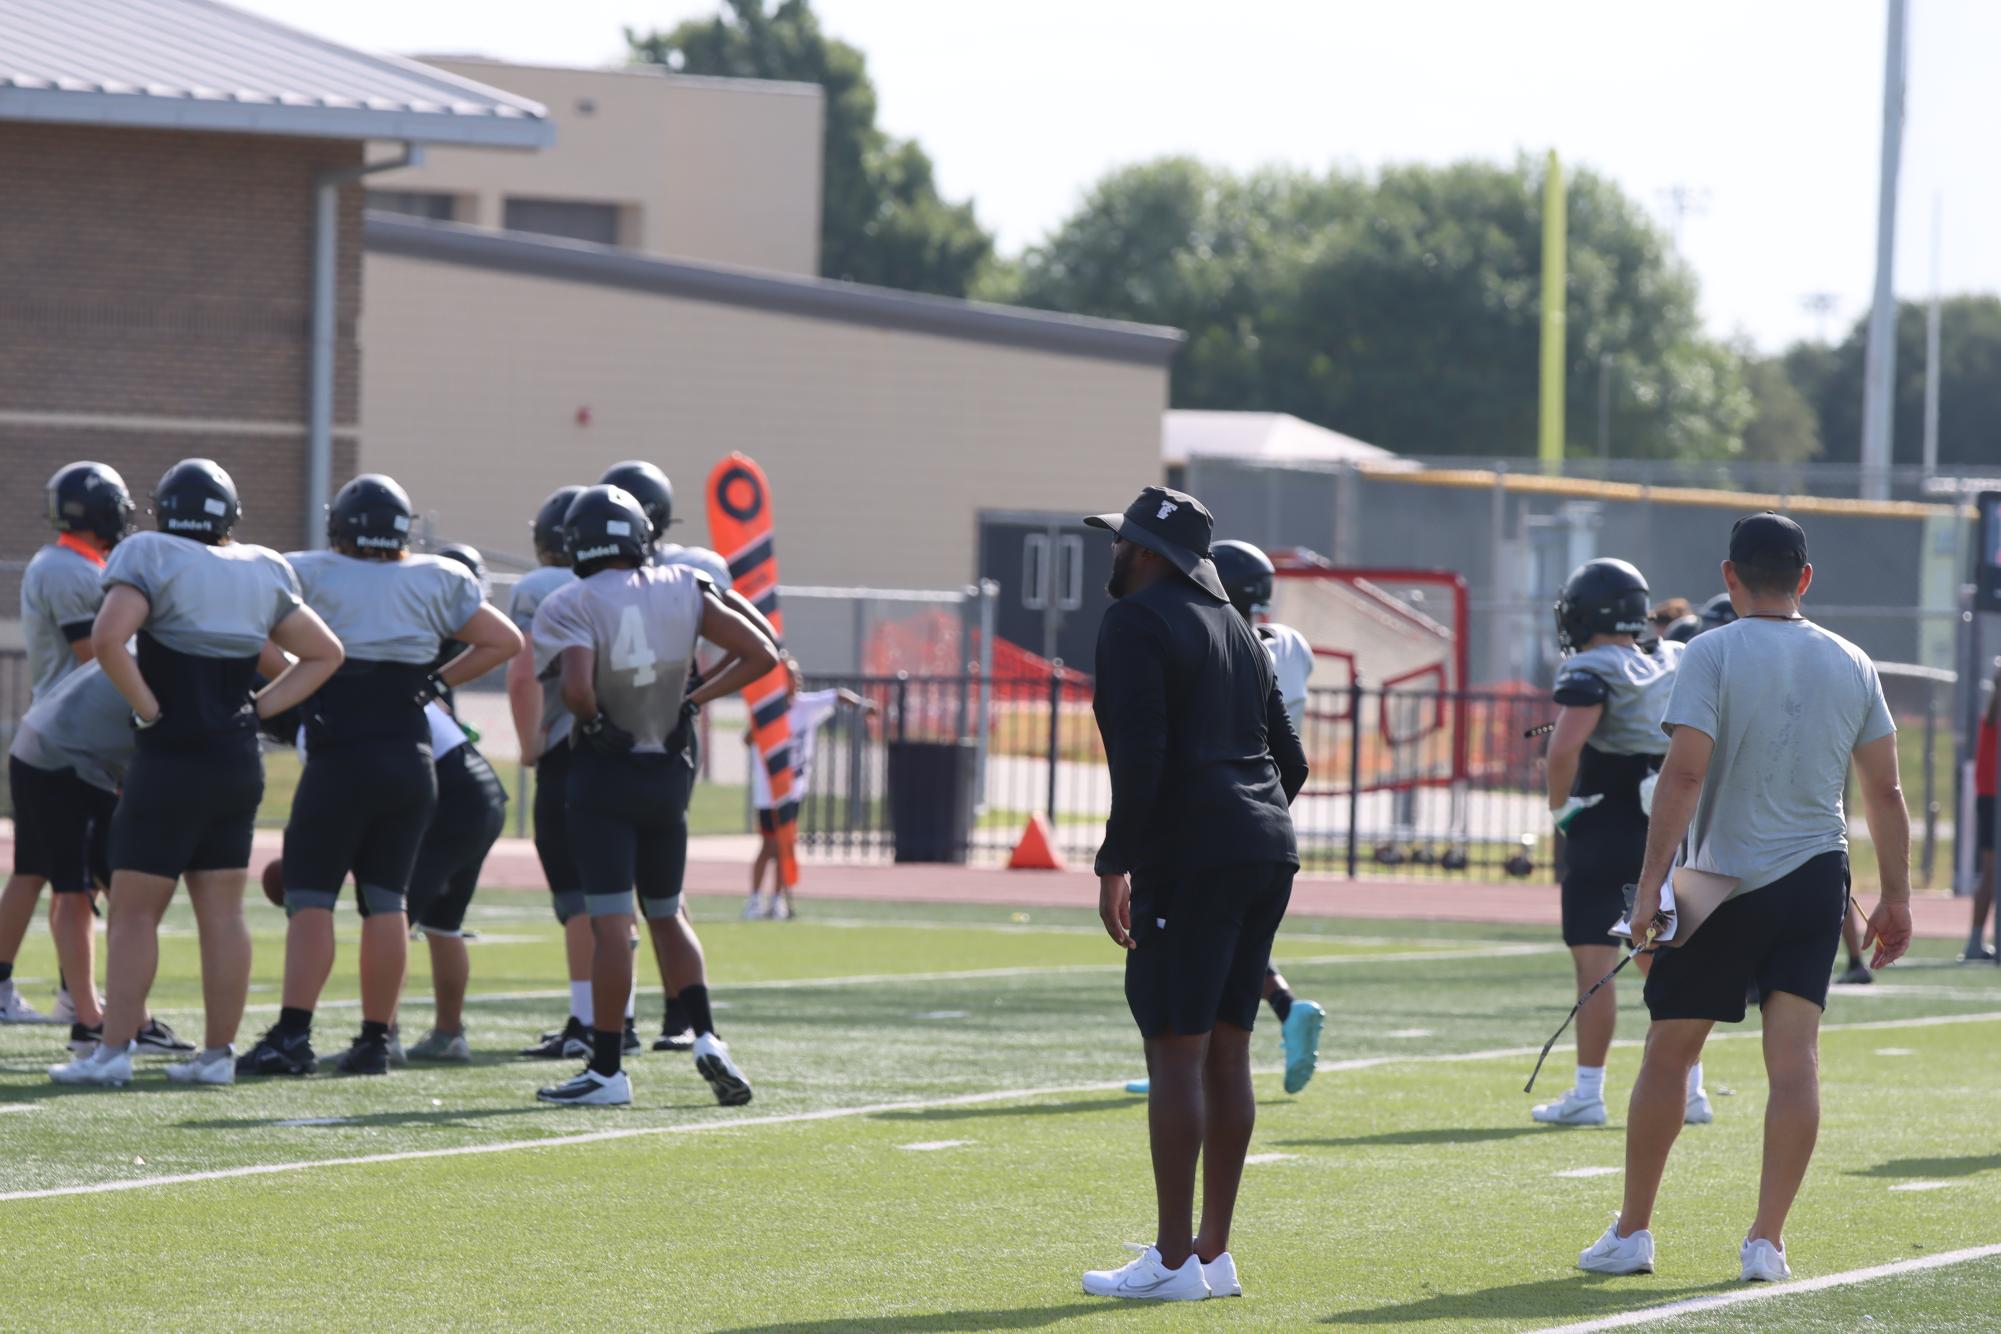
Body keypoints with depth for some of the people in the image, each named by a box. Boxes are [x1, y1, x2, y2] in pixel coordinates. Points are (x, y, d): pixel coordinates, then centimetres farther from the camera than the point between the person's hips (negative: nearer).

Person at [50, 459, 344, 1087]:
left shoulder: (151, 558, -9)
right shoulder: (263, 575, 9)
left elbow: (106, 639, -23)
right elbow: (324, 654, 17)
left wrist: (149, 708, -13)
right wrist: (258, 707, 10)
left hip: (171, 760, -5)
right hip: (239, 763, 5)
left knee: (135, 910, -2)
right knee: (222, 912, 8)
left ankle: (114, 1050, -4)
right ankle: (218, 1052, 8)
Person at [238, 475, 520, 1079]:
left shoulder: (311, 577, -5)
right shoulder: (433, 582, 6)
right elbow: (505, 641, 13)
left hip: (341, 762, -4)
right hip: (412, 763, 4)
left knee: (310, 896, -3)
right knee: (386, 899, 10)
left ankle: (292, 1034, -12)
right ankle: (375, 1039, 10)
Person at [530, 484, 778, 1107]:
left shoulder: (571, 607, -13)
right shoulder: (682, 590, -1)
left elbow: (576, 687, -29)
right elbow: (759, 654, -1)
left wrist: (593, 722, -9)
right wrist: (694, 699, 5)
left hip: (604, 773, -4)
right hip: (668, 773, 4)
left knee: (611, 922, -4)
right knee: (665, 915, 18)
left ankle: (607, 1069, -3)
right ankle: (705, 1037, 3)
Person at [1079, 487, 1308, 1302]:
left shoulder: (1136, 624, -6)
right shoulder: (1237, 631, 20)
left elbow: (1141, 756, -16)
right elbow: (1289, 760, 21)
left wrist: (1115, 865, -14)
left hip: (1189, 859, -8)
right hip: (1269, 850, 8)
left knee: (1176, 1051, -7)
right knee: (1227, 1050, 12)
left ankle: (1174, 1260, -8)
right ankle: (1214, 1251, 14)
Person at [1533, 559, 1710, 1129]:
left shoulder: (1590, 674, -13)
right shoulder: (1672, 667, 8)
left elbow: (1565, 746, -26)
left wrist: (1559, 807, -12)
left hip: (1603, 834, -7)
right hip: (1669, 836, 7)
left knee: (1593, 965, -2)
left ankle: (1587, 1093, -1)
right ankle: (1688, 1090, 15)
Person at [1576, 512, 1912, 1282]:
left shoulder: (1714, 654, -8)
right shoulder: (1852, 665, 6)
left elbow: (1685, 772, -17)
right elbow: (1885, 791, 8)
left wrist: (1652, 883, -17)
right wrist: (1895, 898, 16)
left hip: (1721, 882, -3)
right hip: (1815, 884, 3)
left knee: (1668, 1055, 8)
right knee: (1794, 1059, 1)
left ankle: (1632, 1233, 15)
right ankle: (1767, 1241, -6)